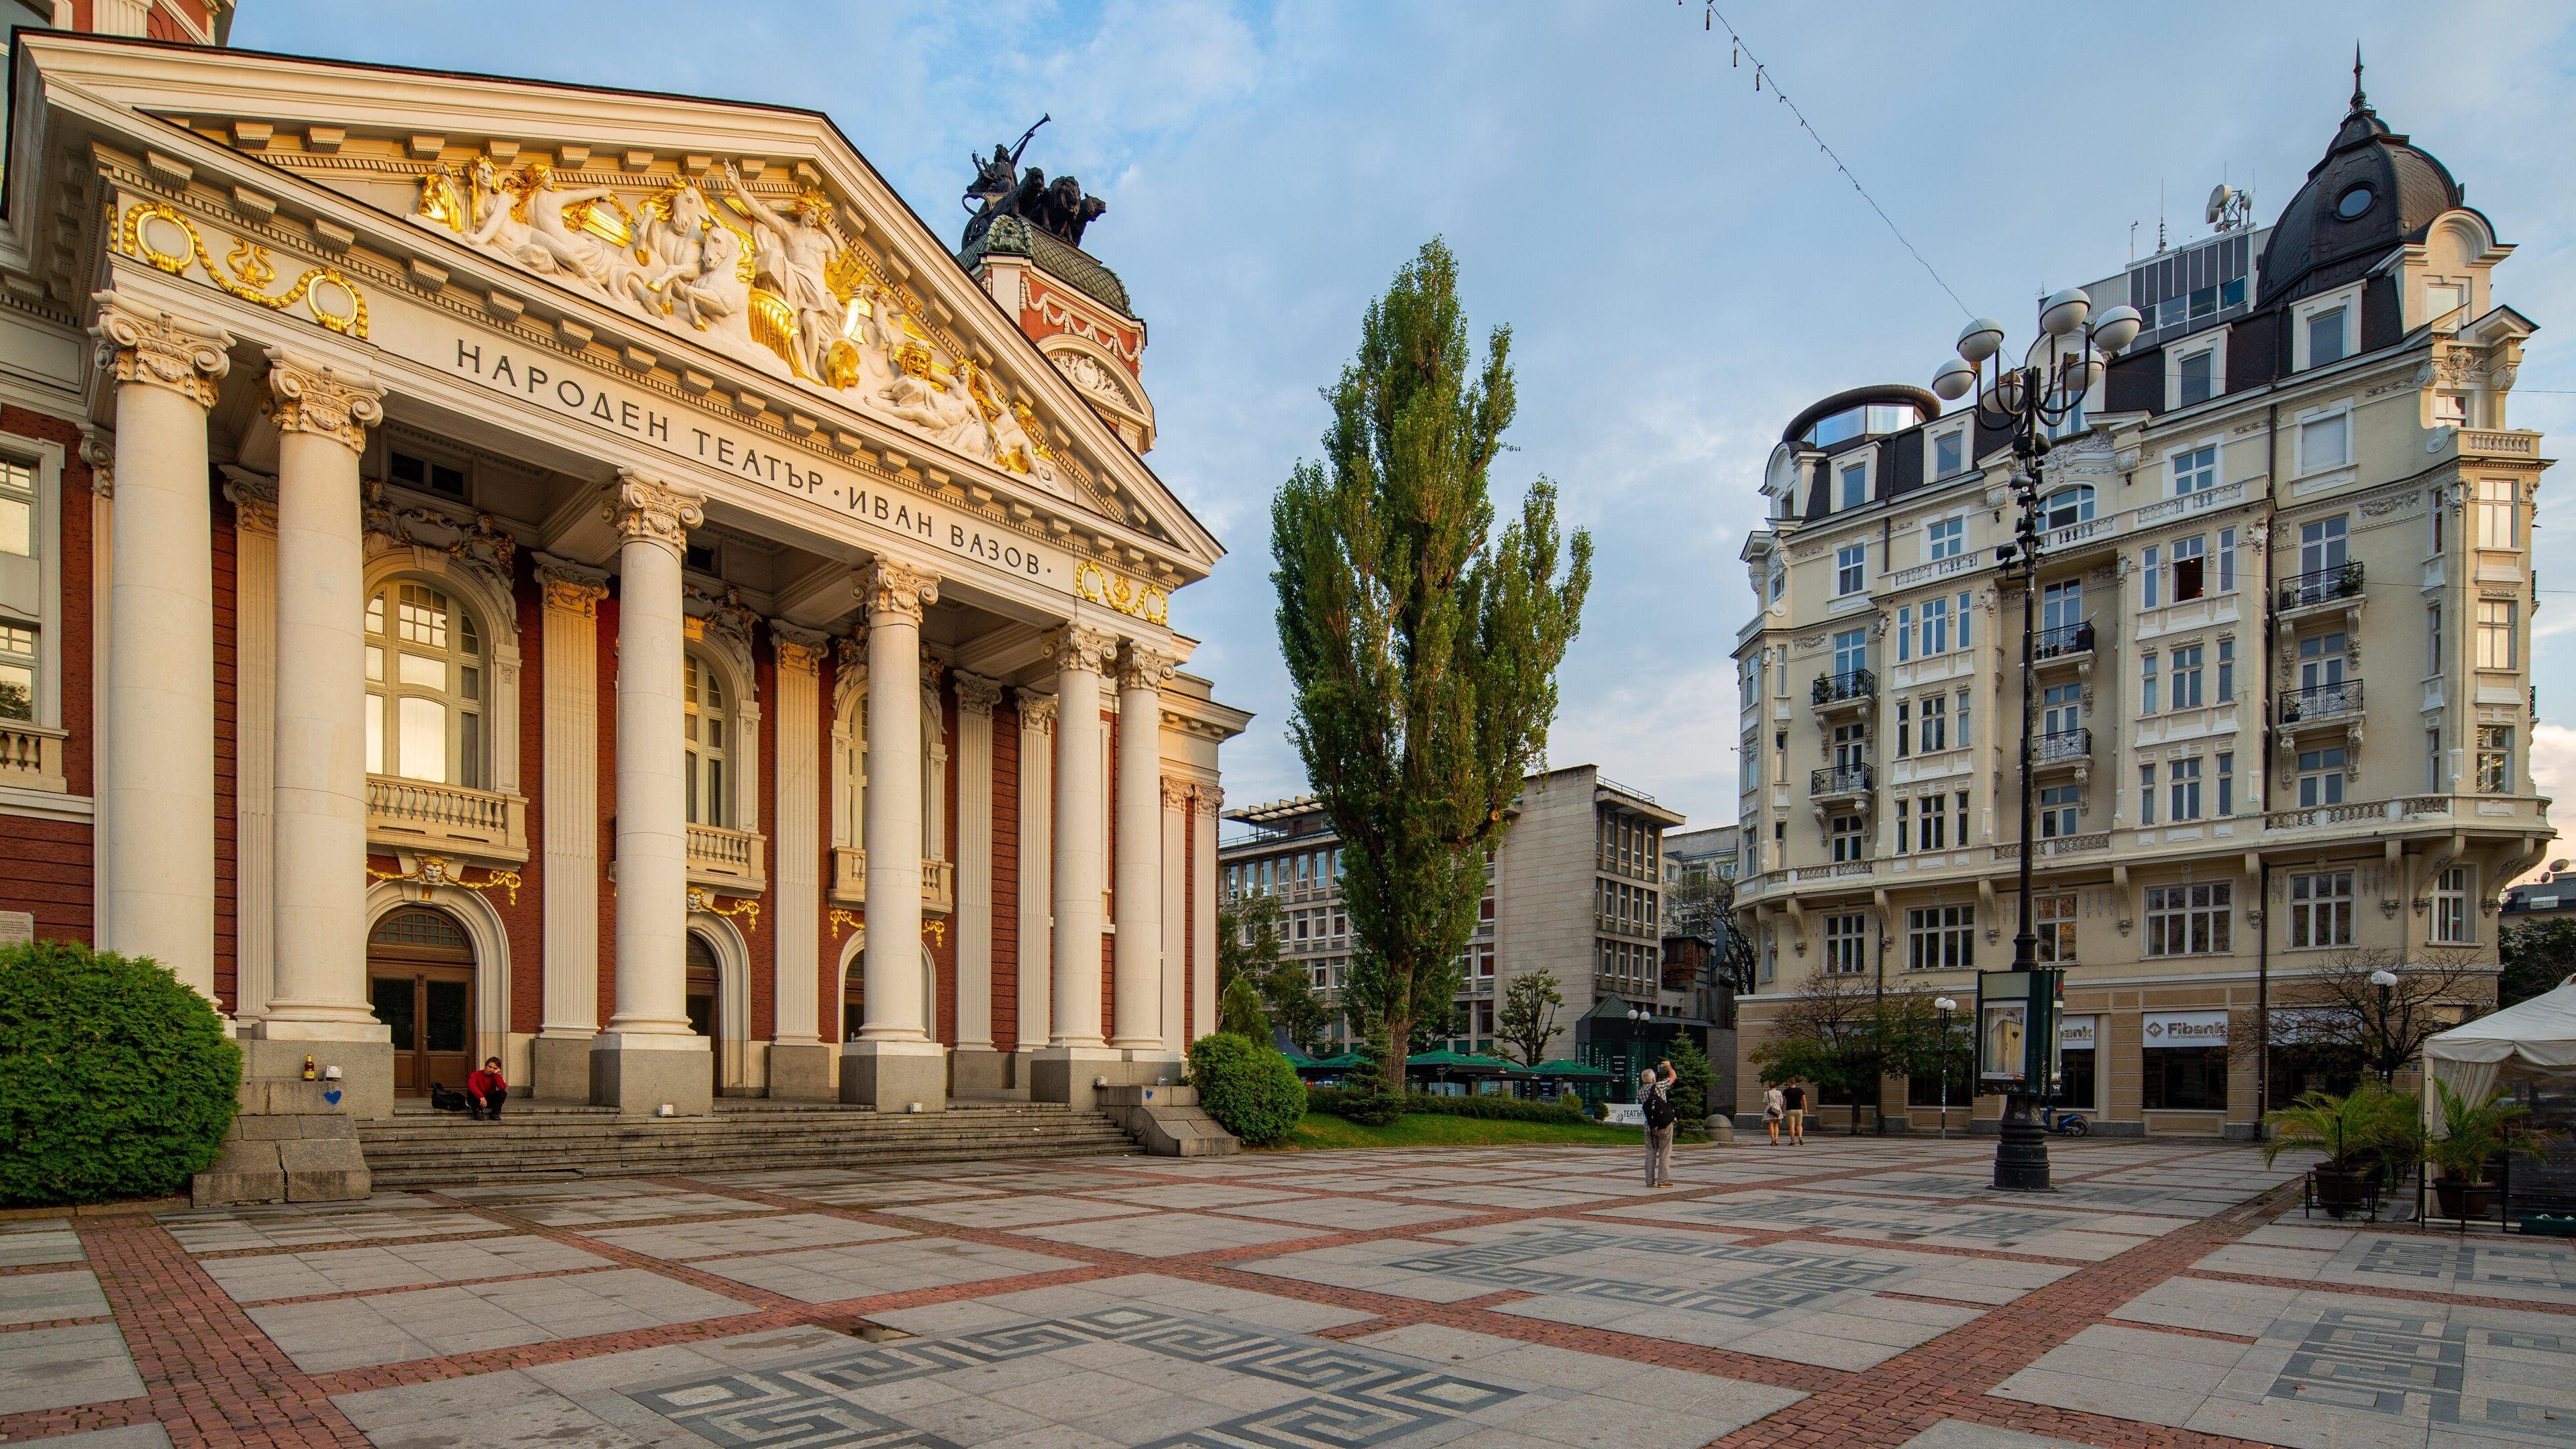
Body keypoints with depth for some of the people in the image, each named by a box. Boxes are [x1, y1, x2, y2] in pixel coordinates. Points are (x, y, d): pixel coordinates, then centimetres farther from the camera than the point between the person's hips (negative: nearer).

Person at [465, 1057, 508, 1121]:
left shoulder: (496, 1077, -1)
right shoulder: (477, 1074, -9)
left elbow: (503, 1087, -23)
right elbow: (471, 1085, -32)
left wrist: (496, 1074, -18)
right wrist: (481, 1097, -44)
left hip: (490, 1101, 2)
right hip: (478, 1100, -2)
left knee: (503, 1093, -23)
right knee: (471, 1092, -32)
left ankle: (495, 1113, -20)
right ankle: (478, 1112, -27)